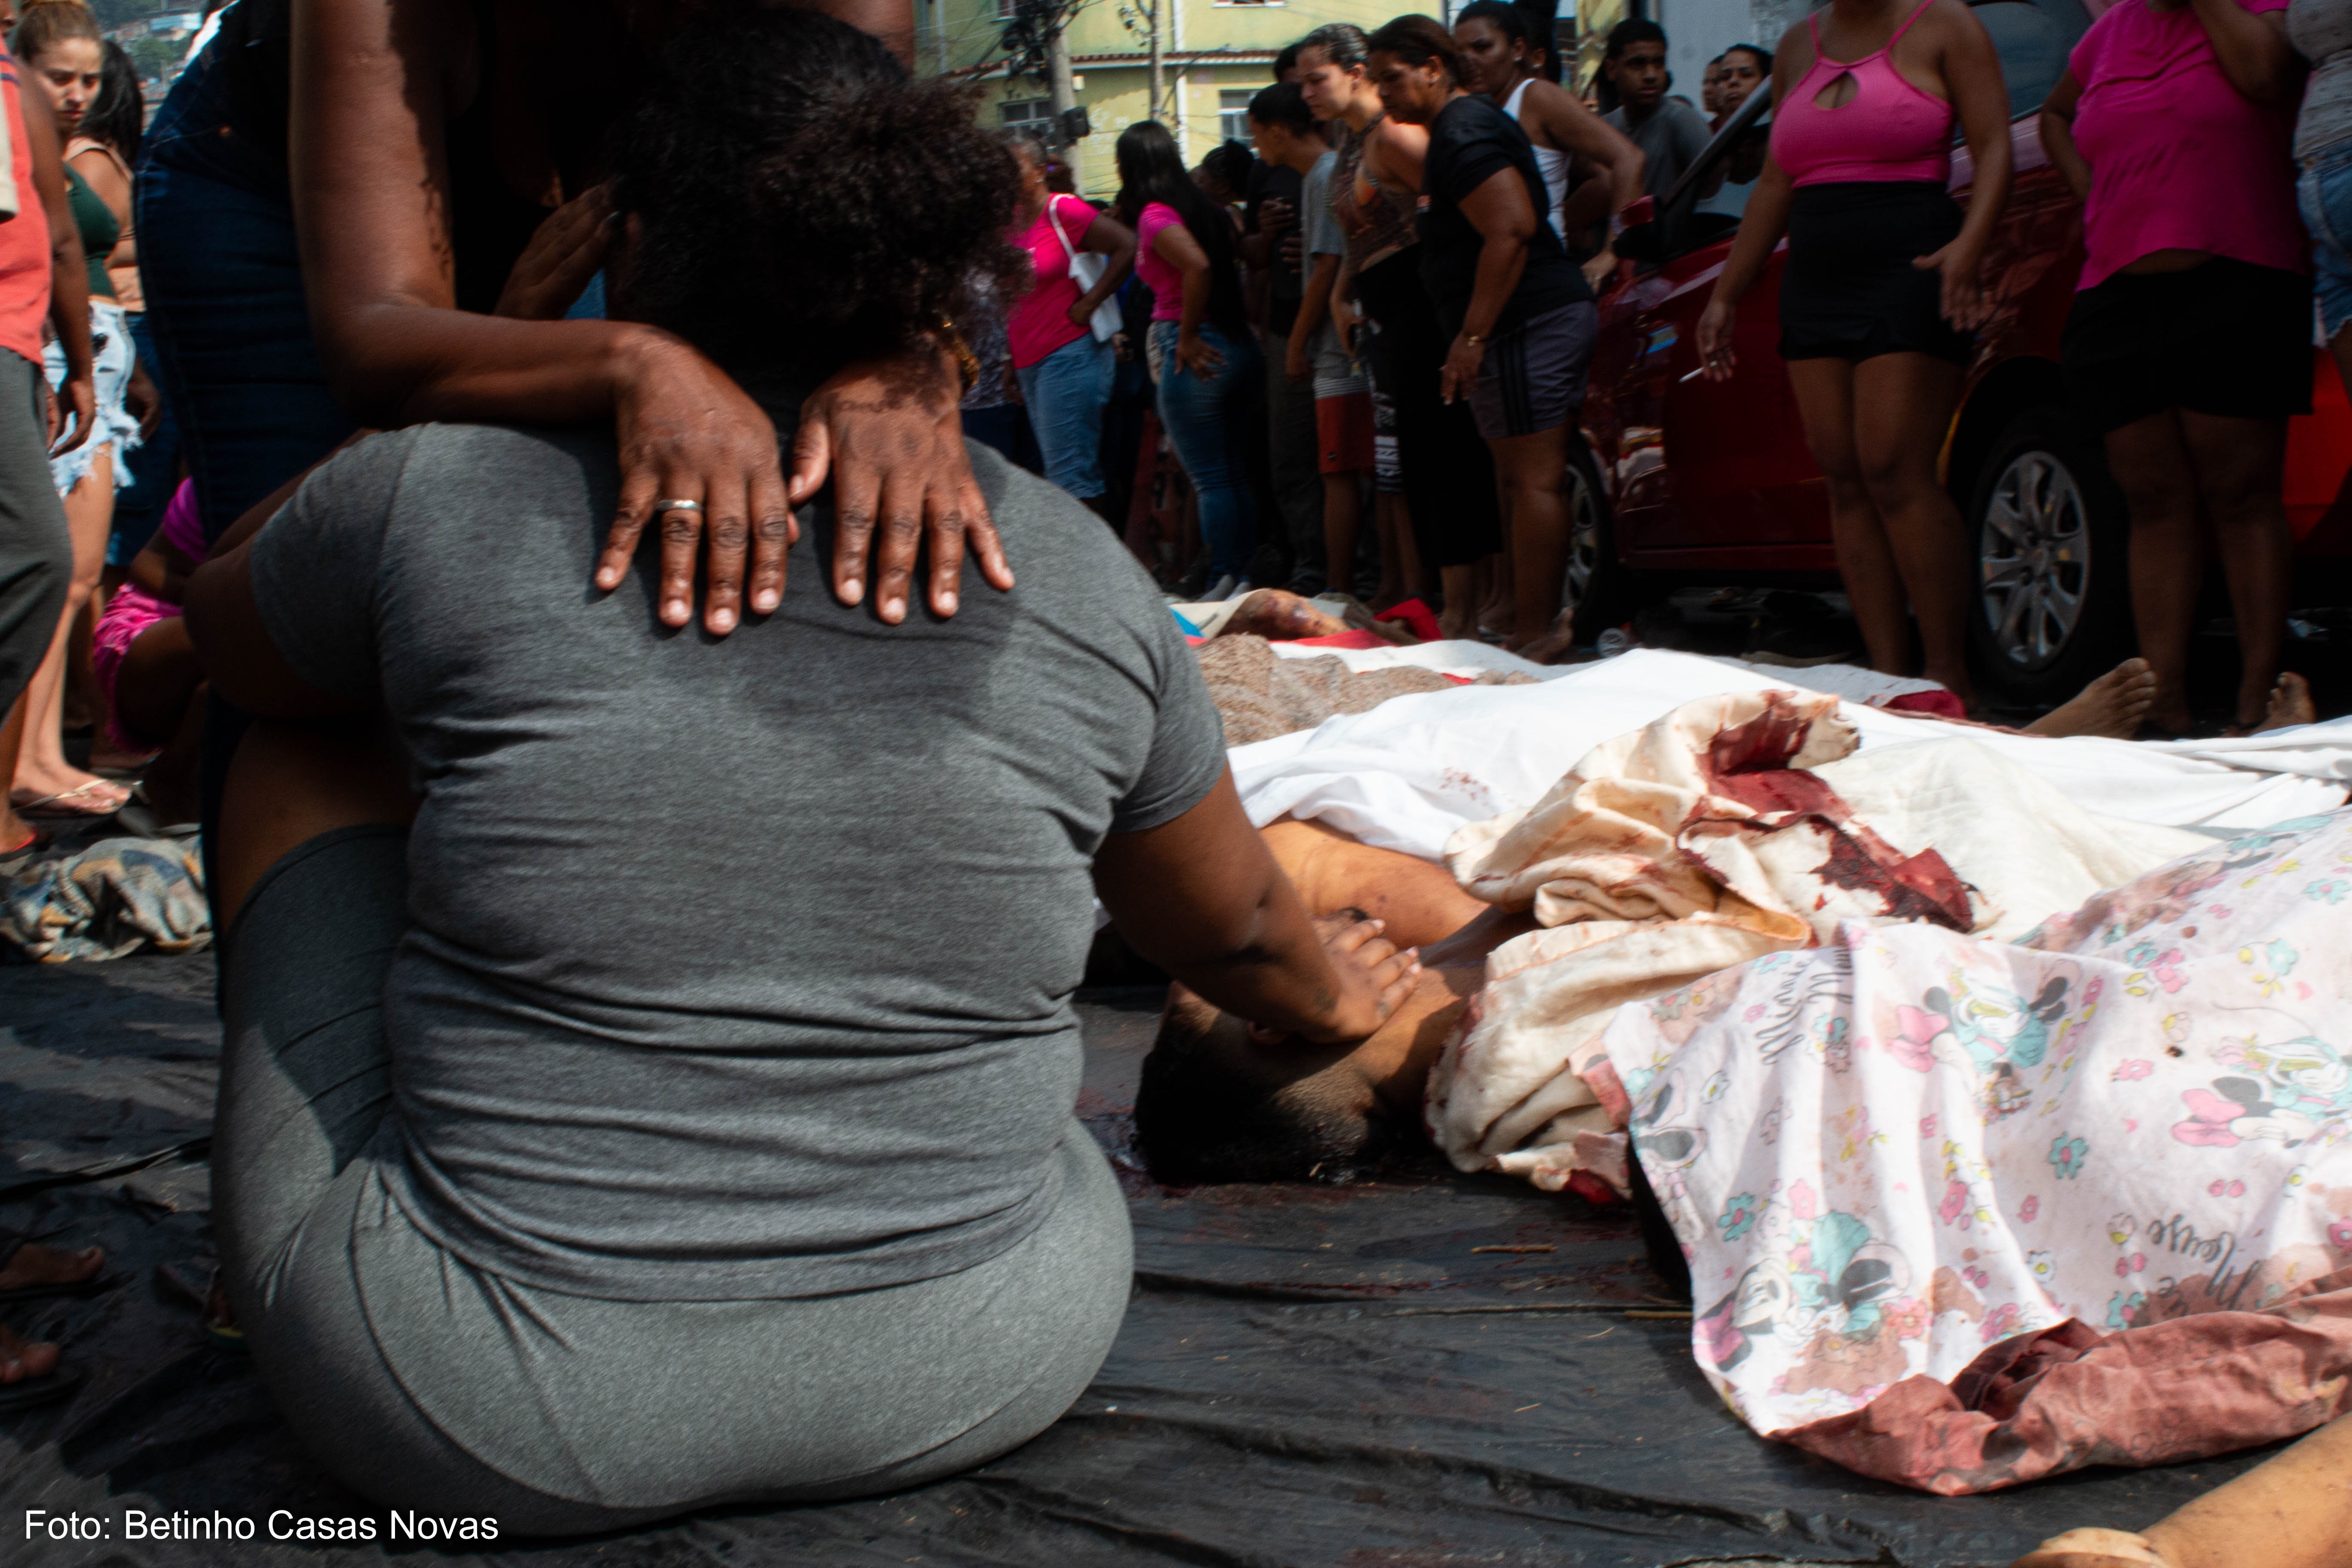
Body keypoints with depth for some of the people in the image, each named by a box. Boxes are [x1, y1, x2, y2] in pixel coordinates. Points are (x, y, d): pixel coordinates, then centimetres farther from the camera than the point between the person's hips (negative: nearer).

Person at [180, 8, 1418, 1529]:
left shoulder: (447, 503, -10)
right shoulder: (1082, 574, -2)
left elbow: (220, 627, 14)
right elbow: (1234, 928, 16)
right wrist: (1335, 997, 39)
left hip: (490, 1419, -2)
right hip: (973, 1379, 3)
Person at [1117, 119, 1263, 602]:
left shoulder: (1155, 217, -11)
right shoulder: (1205, 207, 11)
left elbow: (1197, 264, -27)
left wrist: (1188, 336, -18)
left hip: (1194, 356, -8)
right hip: (1237, 344, 8)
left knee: (1209, 479, -3)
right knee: (1234, 474, 13)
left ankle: (1224, 582, 0)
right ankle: (1244, 572, 18)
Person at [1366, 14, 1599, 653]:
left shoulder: (1463, 132, -12)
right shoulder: (1465, 125, 21)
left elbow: (1512, 229, -23)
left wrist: (1472, 336, -23)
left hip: (1527, 322, -11)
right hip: (1549, 313, 11)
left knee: (1533, 480, -10)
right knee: (1519, 480, 12)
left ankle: (1535, 631, -10)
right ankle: (1532, 617, 15)